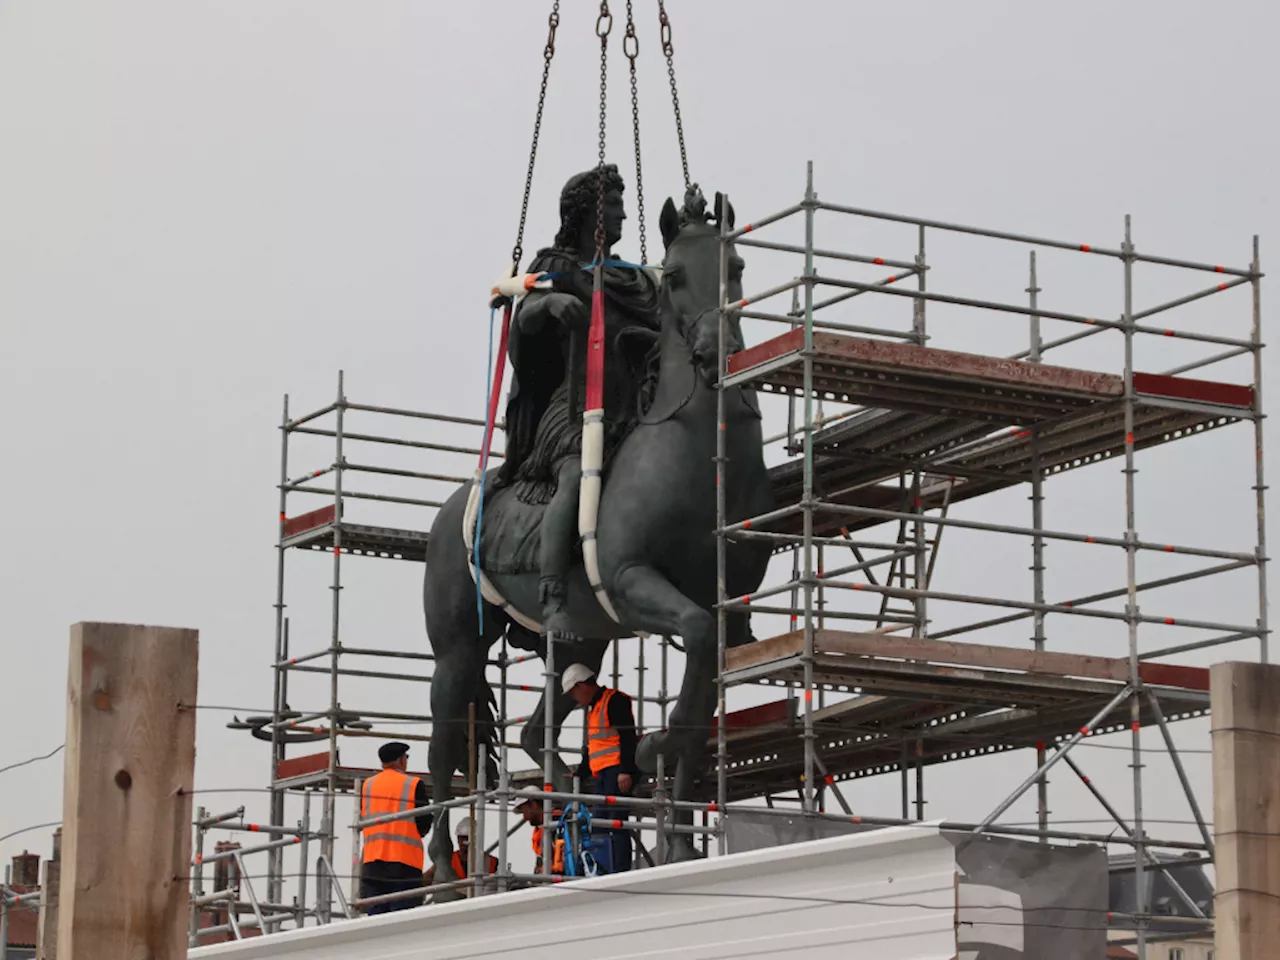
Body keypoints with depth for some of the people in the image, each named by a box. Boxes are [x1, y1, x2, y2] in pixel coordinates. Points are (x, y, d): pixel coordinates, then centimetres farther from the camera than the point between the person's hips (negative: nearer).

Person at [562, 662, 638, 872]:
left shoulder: (615, 700, -6)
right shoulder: (593, 708, 25)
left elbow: (628, 736, -16)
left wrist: (625, 770, -22)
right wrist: (578, 775, 30)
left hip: (617, 772, -10)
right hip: (602, 775, 10)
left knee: (617, 823, -14)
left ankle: (621, 873, -18)